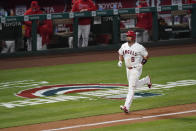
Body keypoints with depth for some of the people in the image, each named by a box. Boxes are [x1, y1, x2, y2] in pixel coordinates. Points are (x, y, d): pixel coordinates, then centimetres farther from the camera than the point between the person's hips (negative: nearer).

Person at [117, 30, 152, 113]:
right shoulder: (124, 46, 2)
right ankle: (146, 80, 50)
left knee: (131, 88, -13)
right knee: (135, 85, 22)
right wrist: (120, 61, 0)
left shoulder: (139, 47, -15)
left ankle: (126, 107, -17)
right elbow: (120, 54, 18)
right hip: (128, 69, 7)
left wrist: (141, 64, -16)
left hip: (136, 69, -7)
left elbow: (146, 56, -4)